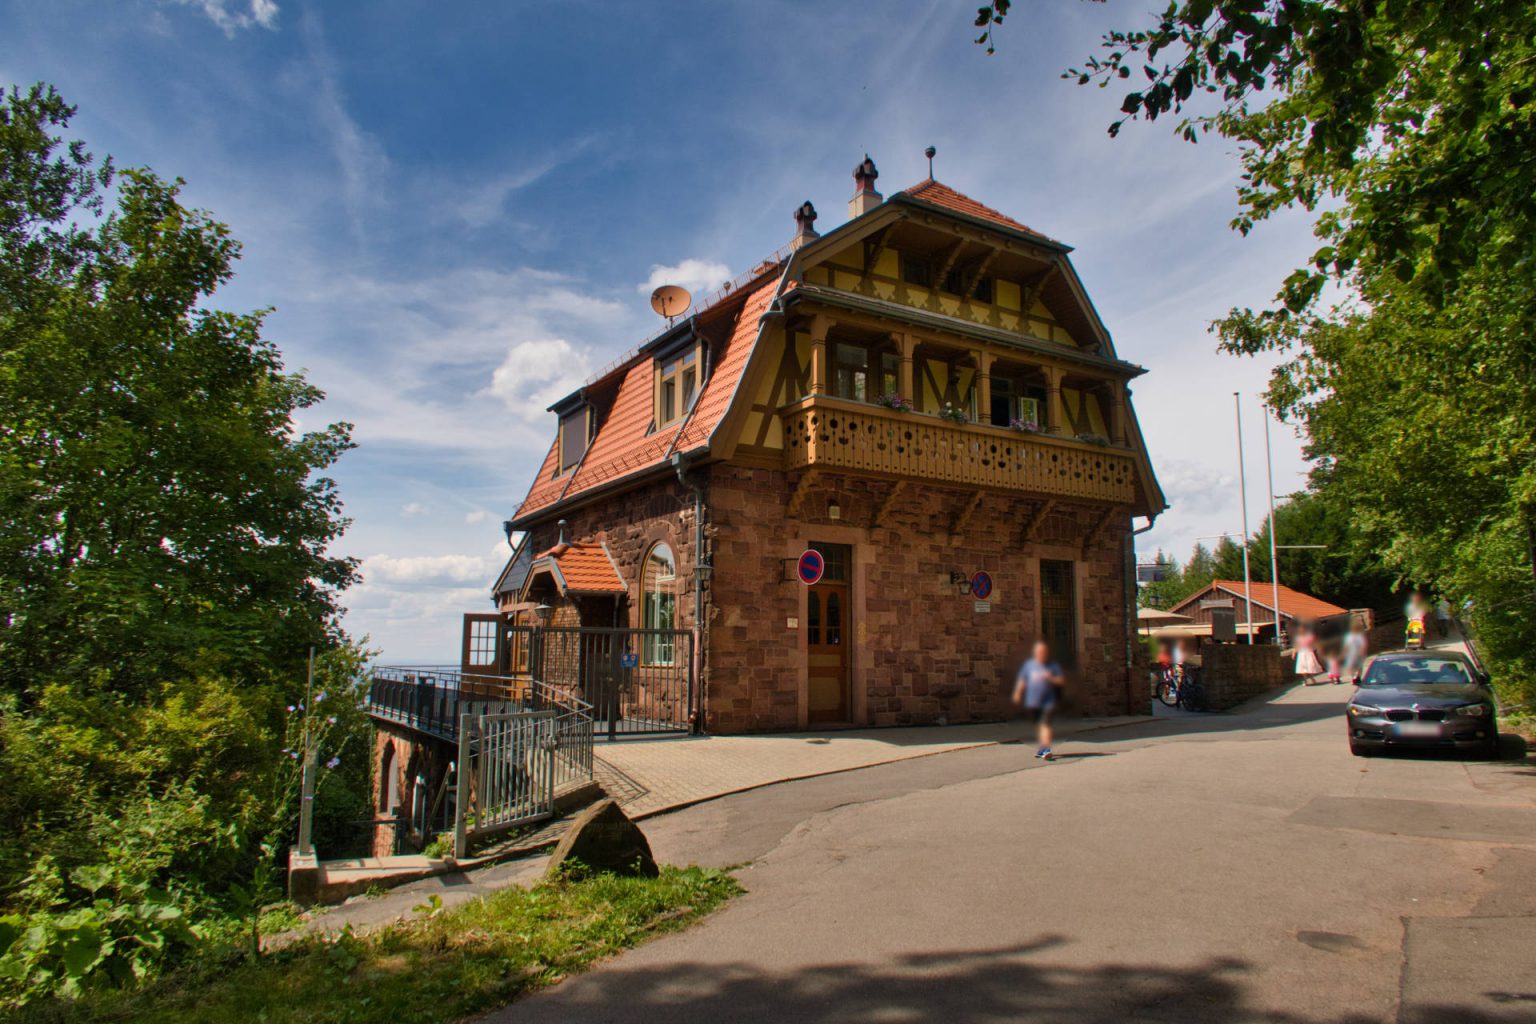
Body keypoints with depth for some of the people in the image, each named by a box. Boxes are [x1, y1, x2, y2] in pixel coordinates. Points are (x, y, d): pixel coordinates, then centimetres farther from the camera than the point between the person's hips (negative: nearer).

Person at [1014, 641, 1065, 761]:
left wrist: (1051, 678, -18)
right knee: (1037, 725, 14)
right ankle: (1039, 747, 32)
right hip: (1032, 702, 2)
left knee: (1045, 724, -16)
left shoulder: (1053, 666, 2)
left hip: (1048, 701, -2)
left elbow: (1061, 681, 0)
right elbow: (1022, 681, 11)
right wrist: (1017, 693, -1)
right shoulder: (1029, 665, 6)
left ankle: (1045, 750, -22)